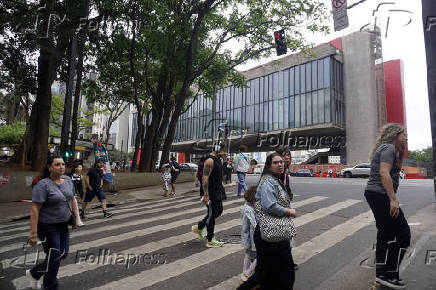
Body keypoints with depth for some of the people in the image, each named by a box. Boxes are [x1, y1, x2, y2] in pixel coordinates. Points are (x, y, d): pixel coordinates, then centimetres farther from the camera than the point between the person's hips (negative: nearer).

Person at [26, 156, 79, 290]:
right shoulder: (43, 185, -18)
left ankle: (34, 273, 38)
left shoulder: (68, 180, 2)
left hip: (64, 226, 7)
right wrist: (34, 233, -22)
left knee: (63, 254, 14)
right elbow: (34, 209, -20)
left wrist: (76, 217, 12)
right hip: (48, 227, -7)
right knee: (54, 257, 3)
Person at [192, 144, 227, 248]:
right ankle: (210, 241, 14)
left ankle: (199, 227, 31)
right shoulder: (210, 161, -20)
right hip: (211, 192, -10)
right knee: (211, 214, 0)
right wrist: (206, 195, -25)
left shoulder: (218, 159, 11)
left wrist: (221, 190, 21)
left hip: (218, 191, 10)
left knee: (219, 211, 18)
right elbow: (205, 178, -24)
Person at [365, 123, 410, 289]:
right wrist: (393, 199, -24)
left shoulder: (386, 148, 22)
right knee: (402, 233, -5)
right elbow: (384, 173, -23)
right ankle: (388, 275, 1)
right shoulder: (389, 148, -10)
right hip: (380, 195, -11)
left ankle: (381, 273, 24)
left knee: (385, 234, 15)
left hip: (374, 194, 11)